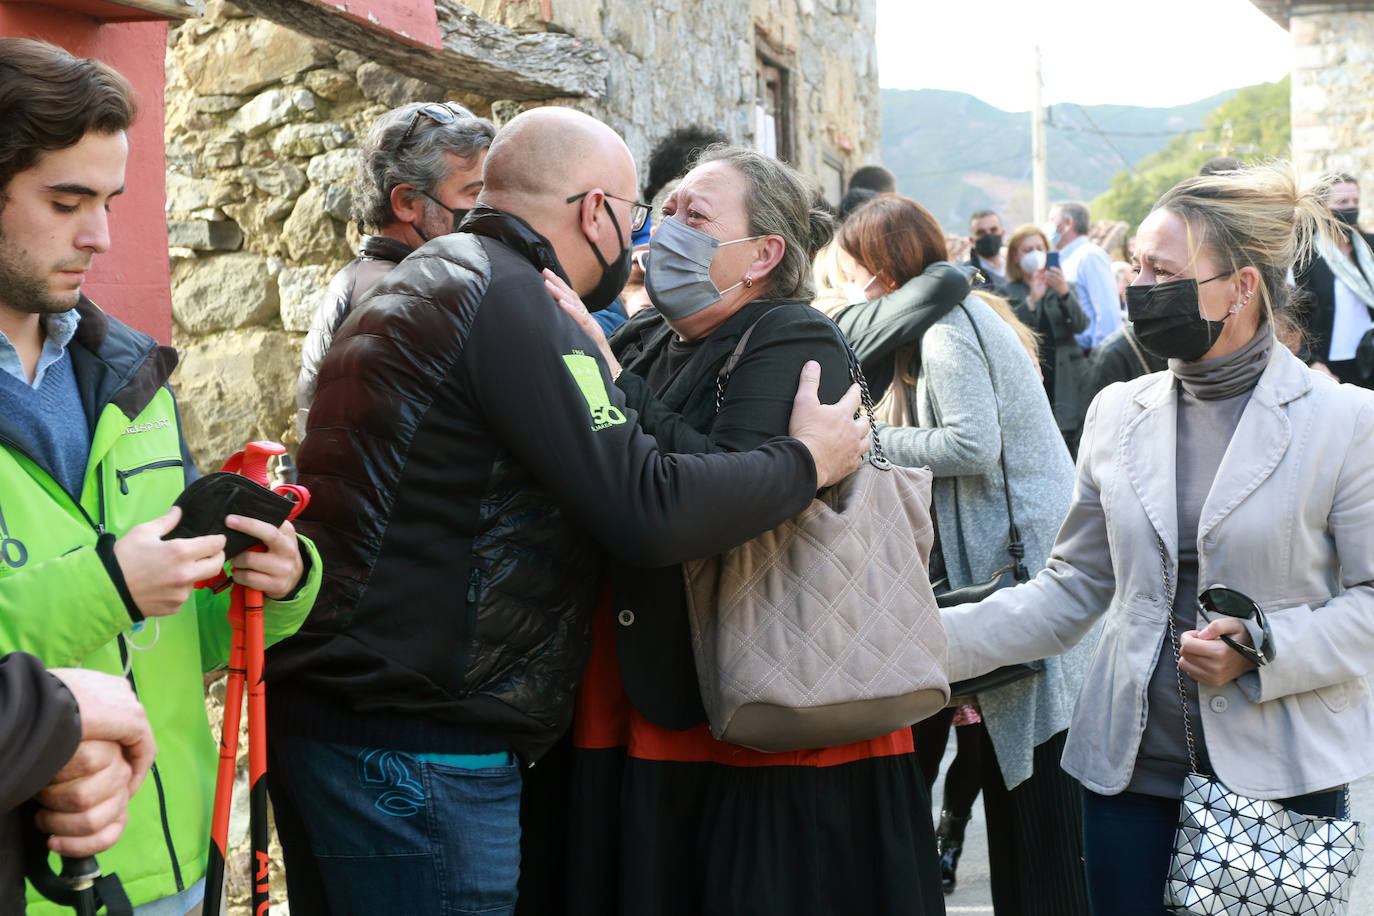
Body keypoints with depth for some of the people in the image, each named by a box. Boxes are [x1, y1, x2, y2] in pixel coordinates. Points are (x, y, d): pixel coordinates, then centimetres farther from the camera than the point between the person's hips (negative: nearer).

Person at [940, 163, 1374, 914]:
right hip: (1131, 762, 3)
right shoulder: (1117, 414, 6)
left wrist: (1260, 649, -19)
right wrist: (935, 640, -3)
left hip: (1279, 774, -3)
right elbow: (1071, 590, 8)